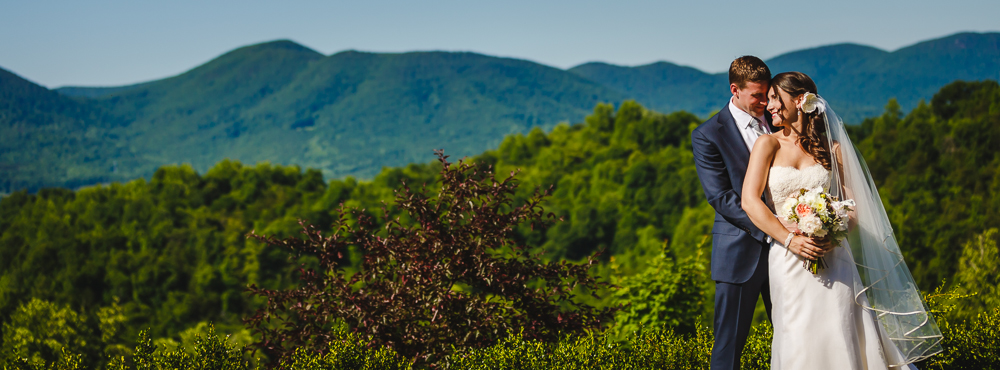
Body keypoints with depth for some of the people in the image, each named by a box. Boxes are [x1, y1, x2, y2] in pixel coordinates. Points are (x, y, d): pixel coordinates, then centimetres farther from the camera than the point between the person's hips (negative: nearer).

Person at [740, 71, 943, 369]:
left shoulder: (832, 149, 10)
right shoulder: (768, 145, 5)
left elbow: (852, 207, 9)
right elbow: (750, 202, -5)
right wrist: (790, 239, -15)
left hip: (832, 258, 1)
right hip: (788, 258, -1)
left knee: (841, 341, -8)